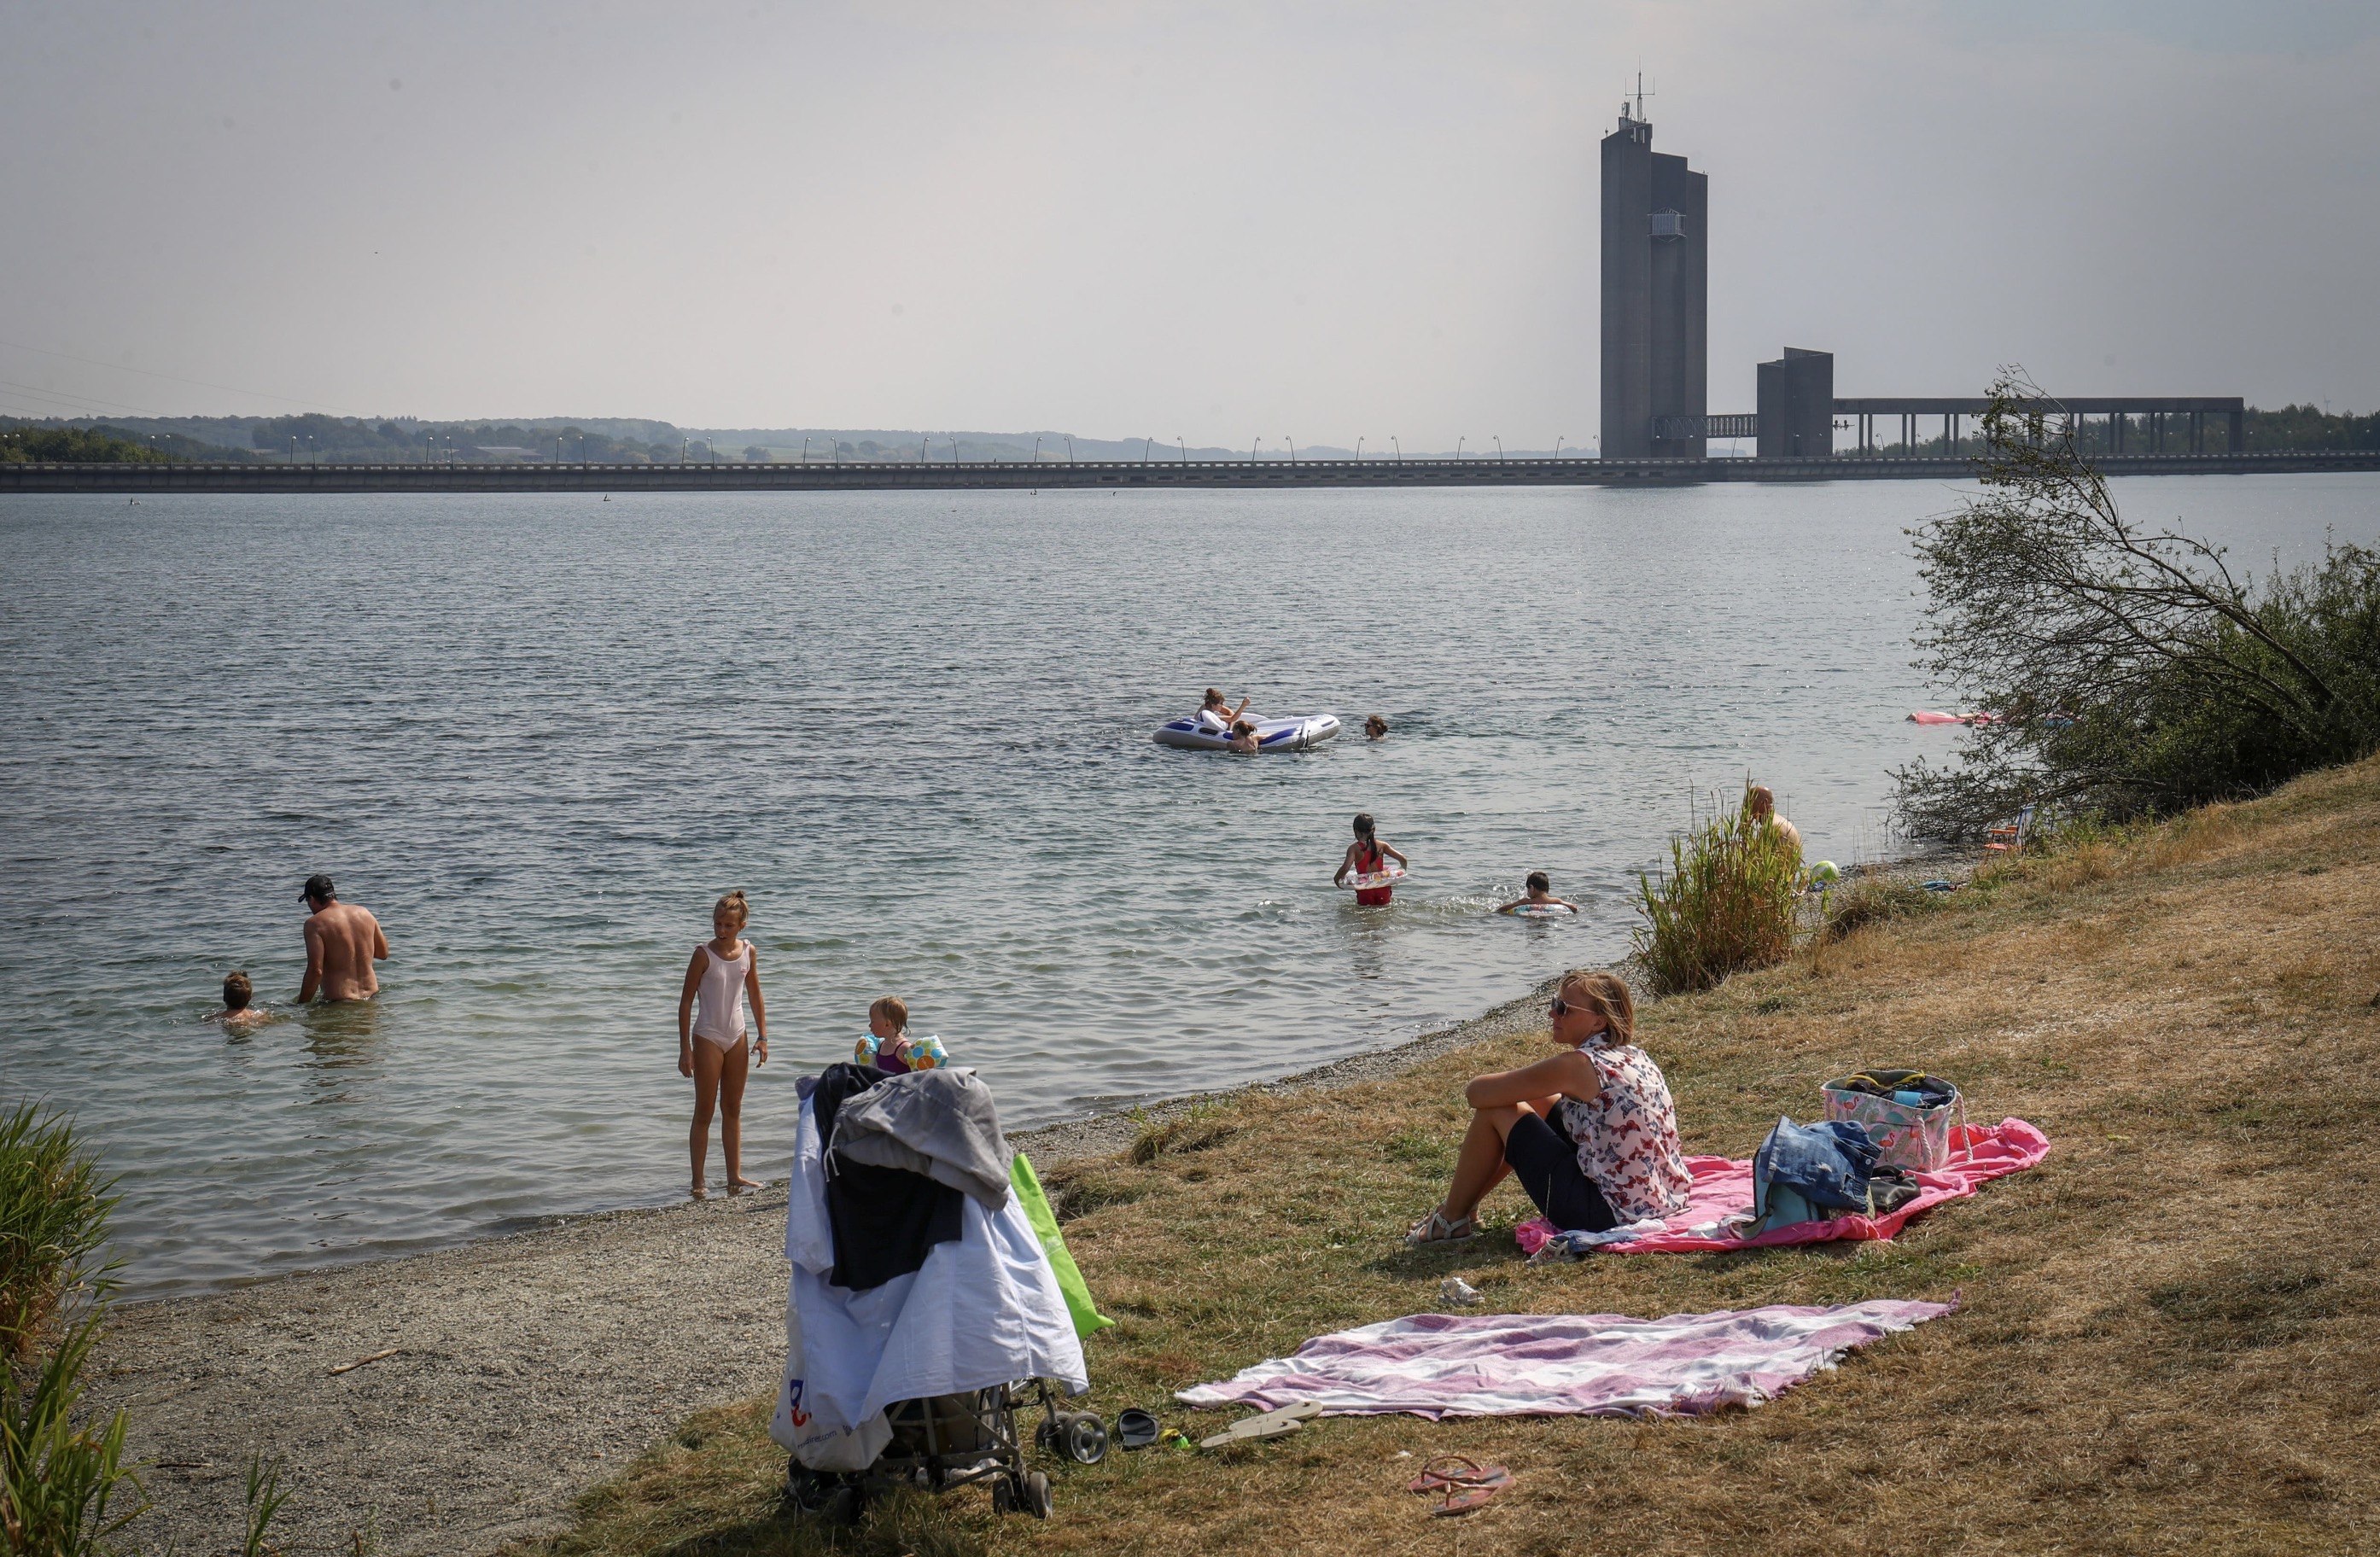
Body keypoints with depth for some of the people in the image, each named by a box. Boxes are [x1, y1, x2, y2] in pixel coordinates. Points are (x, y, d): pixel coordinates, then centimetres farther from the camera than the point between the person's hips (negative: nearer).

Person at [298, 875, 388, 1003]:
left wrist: (301, 1005, -7)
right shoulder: (364, 913, 8)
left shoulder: (315, 923, -8)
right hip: (371, 995, 6)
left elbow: (315, 971, -15)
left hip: (338, 1002, -6)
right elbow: (383, 953, 19)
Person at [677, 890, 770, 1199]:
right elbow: (686, 1002, -10)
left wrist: (762, 1037, 6)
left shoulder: (748, 952, 0)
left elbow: (755, 996, 11)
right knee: (704, 1112, -1)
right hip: (707, 1037, -5)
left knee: (733, 1110, 10)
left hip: (737, 1038, 5)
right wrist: (685, 1049, -13)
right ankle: (698, 1182, 3)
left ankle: (734, 1176, 16)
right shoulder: (704, 954, -13)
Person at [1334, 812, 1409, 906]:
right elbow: (1403, 859, 2)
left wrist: (1337, 878, -1)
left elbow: (1345, 868, -20)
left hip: (1365, 891, -3)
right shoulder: (1381, 845, 3)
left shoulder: (1354, 848, -7)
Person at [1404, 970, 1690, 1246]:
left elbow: (1476, 1093, -10)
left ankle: (1453, 1219, 18)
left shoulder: (1579, 1065, -17)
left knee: (1496, 1112, 0)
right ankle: (1465, 1204, 35)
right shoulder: (1634, 1056, 6)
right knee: (1536, 1102, 21)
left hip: (1612, 1214, -9)